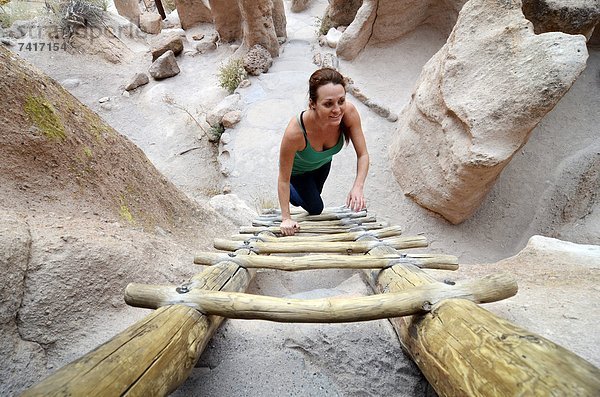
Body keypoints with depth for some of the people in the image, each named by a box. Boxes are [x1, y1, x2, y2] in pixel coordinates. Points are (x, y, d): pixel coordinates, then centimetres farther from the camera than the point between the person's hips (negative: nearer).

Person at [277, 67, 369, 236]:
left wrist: (358, 187, -43)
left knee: (314, 193, 31)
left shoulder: (349, 112, -37)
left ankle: (302, 193, 67)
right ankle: (290, 193, 37)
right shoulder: (295, 132, -46)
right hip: (299, 170, -4)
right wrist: (286, 218, -25)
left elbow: (363, 155, -26)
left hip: (323, 163, 4)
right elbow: (284, 179, -32)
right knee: (316, 207, 10)